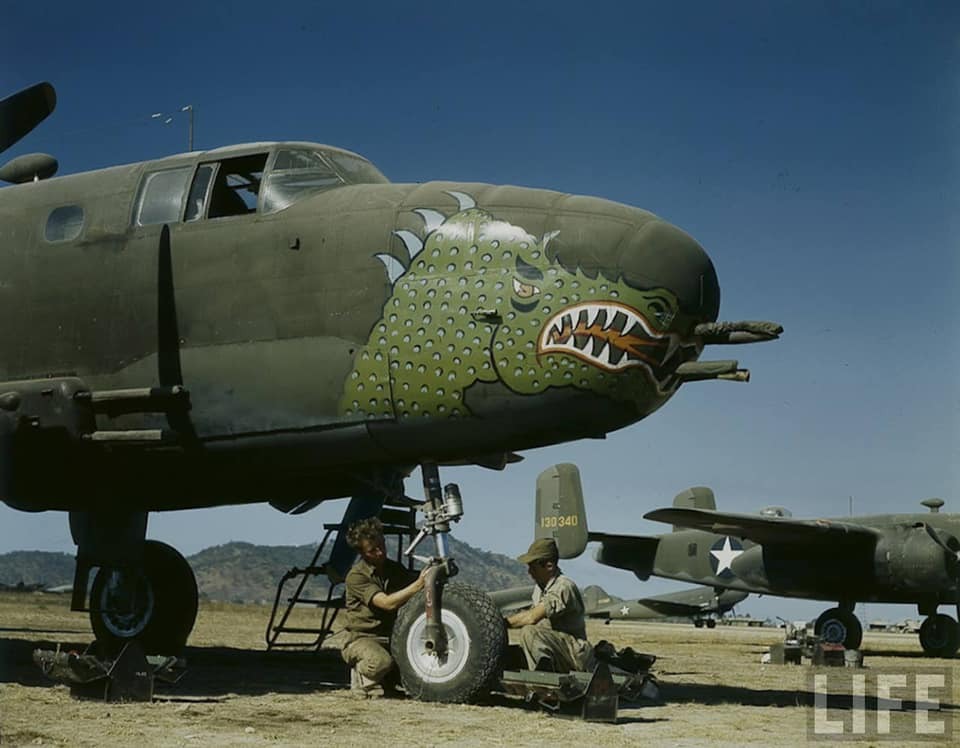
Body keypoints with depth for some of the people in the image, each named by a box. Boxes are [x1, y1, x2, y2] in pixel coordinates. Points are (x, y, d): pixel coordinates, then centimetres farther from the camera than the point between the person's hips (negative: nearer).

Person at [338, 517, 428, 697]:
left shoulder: (395, 569, 9)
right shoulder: (356, 576, -14)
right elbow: (387, 603, -24)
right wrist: (418, 584, -31)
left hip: (390, 637, 6)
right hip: (360, 638, -6)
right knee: (380, 662, -38)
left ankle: (387, 679, 7)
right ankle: (360, 677, -3)